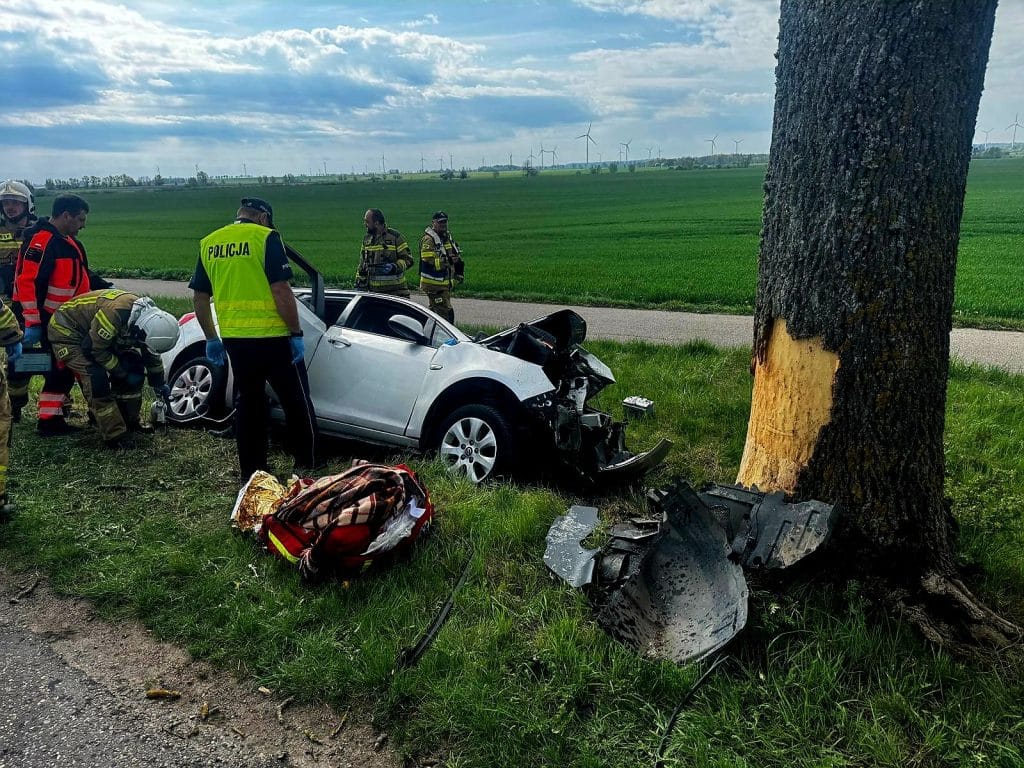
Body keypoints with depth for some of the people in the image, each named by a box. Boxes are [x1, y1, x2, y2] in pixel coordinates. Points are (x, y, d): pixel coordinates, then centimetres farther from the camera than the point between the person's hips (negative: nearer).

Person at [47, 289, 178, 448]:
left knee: (134, 368, 1)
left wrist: (159, 383, 18)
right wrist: (123, 373, -18)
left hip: (95, 332, 8)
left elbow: (151, 353, 7)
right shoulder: (115, 313, -40)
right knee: (97, 379, -23)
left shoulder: (148, 316, -13)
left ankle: (130, 421, 15)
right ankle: (115, 437, -14)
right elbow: (94, 349, -28)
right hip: (66, 332, -8)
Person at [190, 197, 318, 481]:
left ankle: (252, 474, 21)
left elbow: (199, 297, 12)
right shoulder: (266, 237, -7)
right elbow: (281, 290, -15)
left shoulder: (208, 243, 10)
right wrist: (296, 333, -10)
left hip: (233, 338, 6)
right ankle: (307, 468, 14)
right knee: (297, 403, 8)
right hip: (272, 336, -5)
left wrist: (211, 338, 20)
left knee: (248, 403, 15)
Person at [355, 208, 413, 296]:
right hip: (374, 291, 5)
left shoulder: (395, 236, -5)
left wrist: (394, 266, -23)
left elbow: (408, 260, -5)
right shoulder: (367, 239, 13)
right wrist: (359, 285, 13)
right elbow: (362, 265, 18)